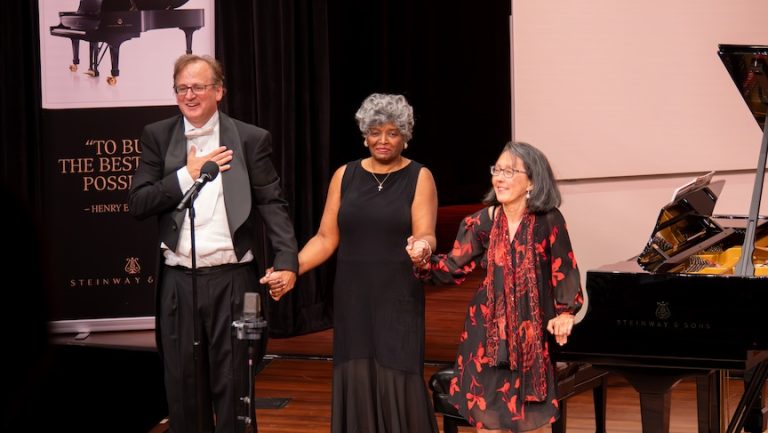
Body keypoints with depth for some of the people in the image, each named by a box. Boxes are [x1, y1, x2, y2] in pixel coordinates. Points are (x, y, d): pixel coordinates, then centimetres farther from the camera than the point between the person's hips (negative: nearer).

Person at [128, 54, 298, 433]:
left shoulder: (251, 139, 2)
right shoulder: (158, 137, 7)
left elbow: (272, 204, -3)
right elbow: (137, 204, 0)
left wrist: (287, 259, -17)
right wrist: (187, 175, -9)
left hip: (230, 278, -2)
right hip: (178, 280, 2)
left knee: (232, 385, 4)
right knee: (182, 384, 9)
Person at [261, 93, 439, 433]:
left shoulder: (419, 178, 2)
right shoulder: (345, 176, 9)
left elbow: (425, 235, -9)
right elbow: (326, 238, 6)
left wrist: (422, 247, -33)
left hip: (399, 299, -3)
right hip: (352, 297, 3)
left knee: (397, 380, -7)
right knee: (355, 379, 1)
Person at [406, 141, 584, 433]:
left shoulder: (548, 221, -11)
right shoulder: (482, 222, -4)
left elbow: (563, 269, -4)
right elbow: (454, 268, -3)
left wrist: (566, 312, -10)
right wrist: (424, 260, -20)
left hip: (532, 330, -2)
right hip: (488, 329, 2)